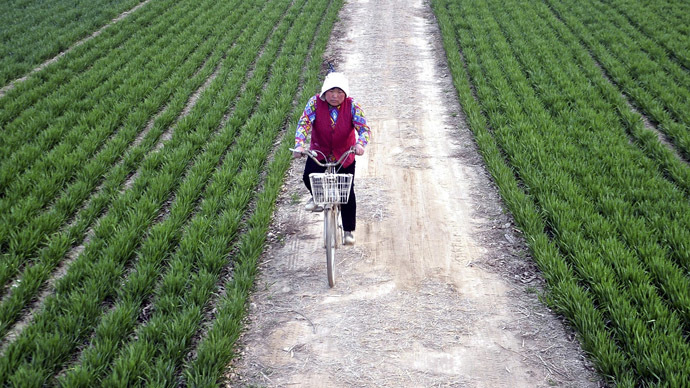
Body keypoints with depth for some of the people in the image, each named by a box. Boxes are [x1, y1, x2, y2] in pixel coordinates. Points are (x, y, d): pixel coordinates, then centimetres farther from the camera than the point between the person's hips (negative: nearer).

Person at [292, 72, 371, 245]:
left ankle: (349, 231, 17)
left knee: (348, 192, -1)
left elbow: (364, 128, -22)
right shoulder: (315, 102, -14)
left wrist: (360, 144, -43)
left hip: (345, 155, 0)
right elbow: (304, 123, -21)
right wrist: (299, 145, -38)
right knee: (309, 177, -25)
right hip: (319, 152, 1)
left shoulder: (352, 106, -15)